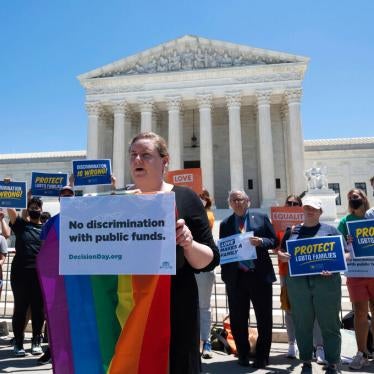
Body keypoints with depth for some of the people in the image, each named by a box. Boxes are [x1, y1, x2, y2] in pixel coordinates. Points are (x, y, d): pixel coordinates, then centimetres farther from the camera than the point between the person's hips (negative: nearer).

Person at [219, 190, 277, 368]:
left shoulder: (261, 218, 5)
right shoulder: (225, 224, 9)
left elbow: (274, 241, 4)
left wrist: (261, 242, -16)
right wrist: (225, 273, -3)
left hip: (260, 275, -1)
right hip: (235, 277, 2)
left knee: (264, 318, 6)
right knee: (238, 319, 9)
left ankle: (262, 356, 23)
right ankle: (243, 355, 27)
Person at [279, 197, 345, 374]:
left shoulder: (330, 230, 7)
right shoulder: (292, 231, 13)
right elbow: (281, 251, 17)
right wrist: (282, 256, -5)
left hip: (326, 281, -2)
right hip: (298, 282, 2)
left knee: (329, 324, 5)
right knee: (302, 324, 8)